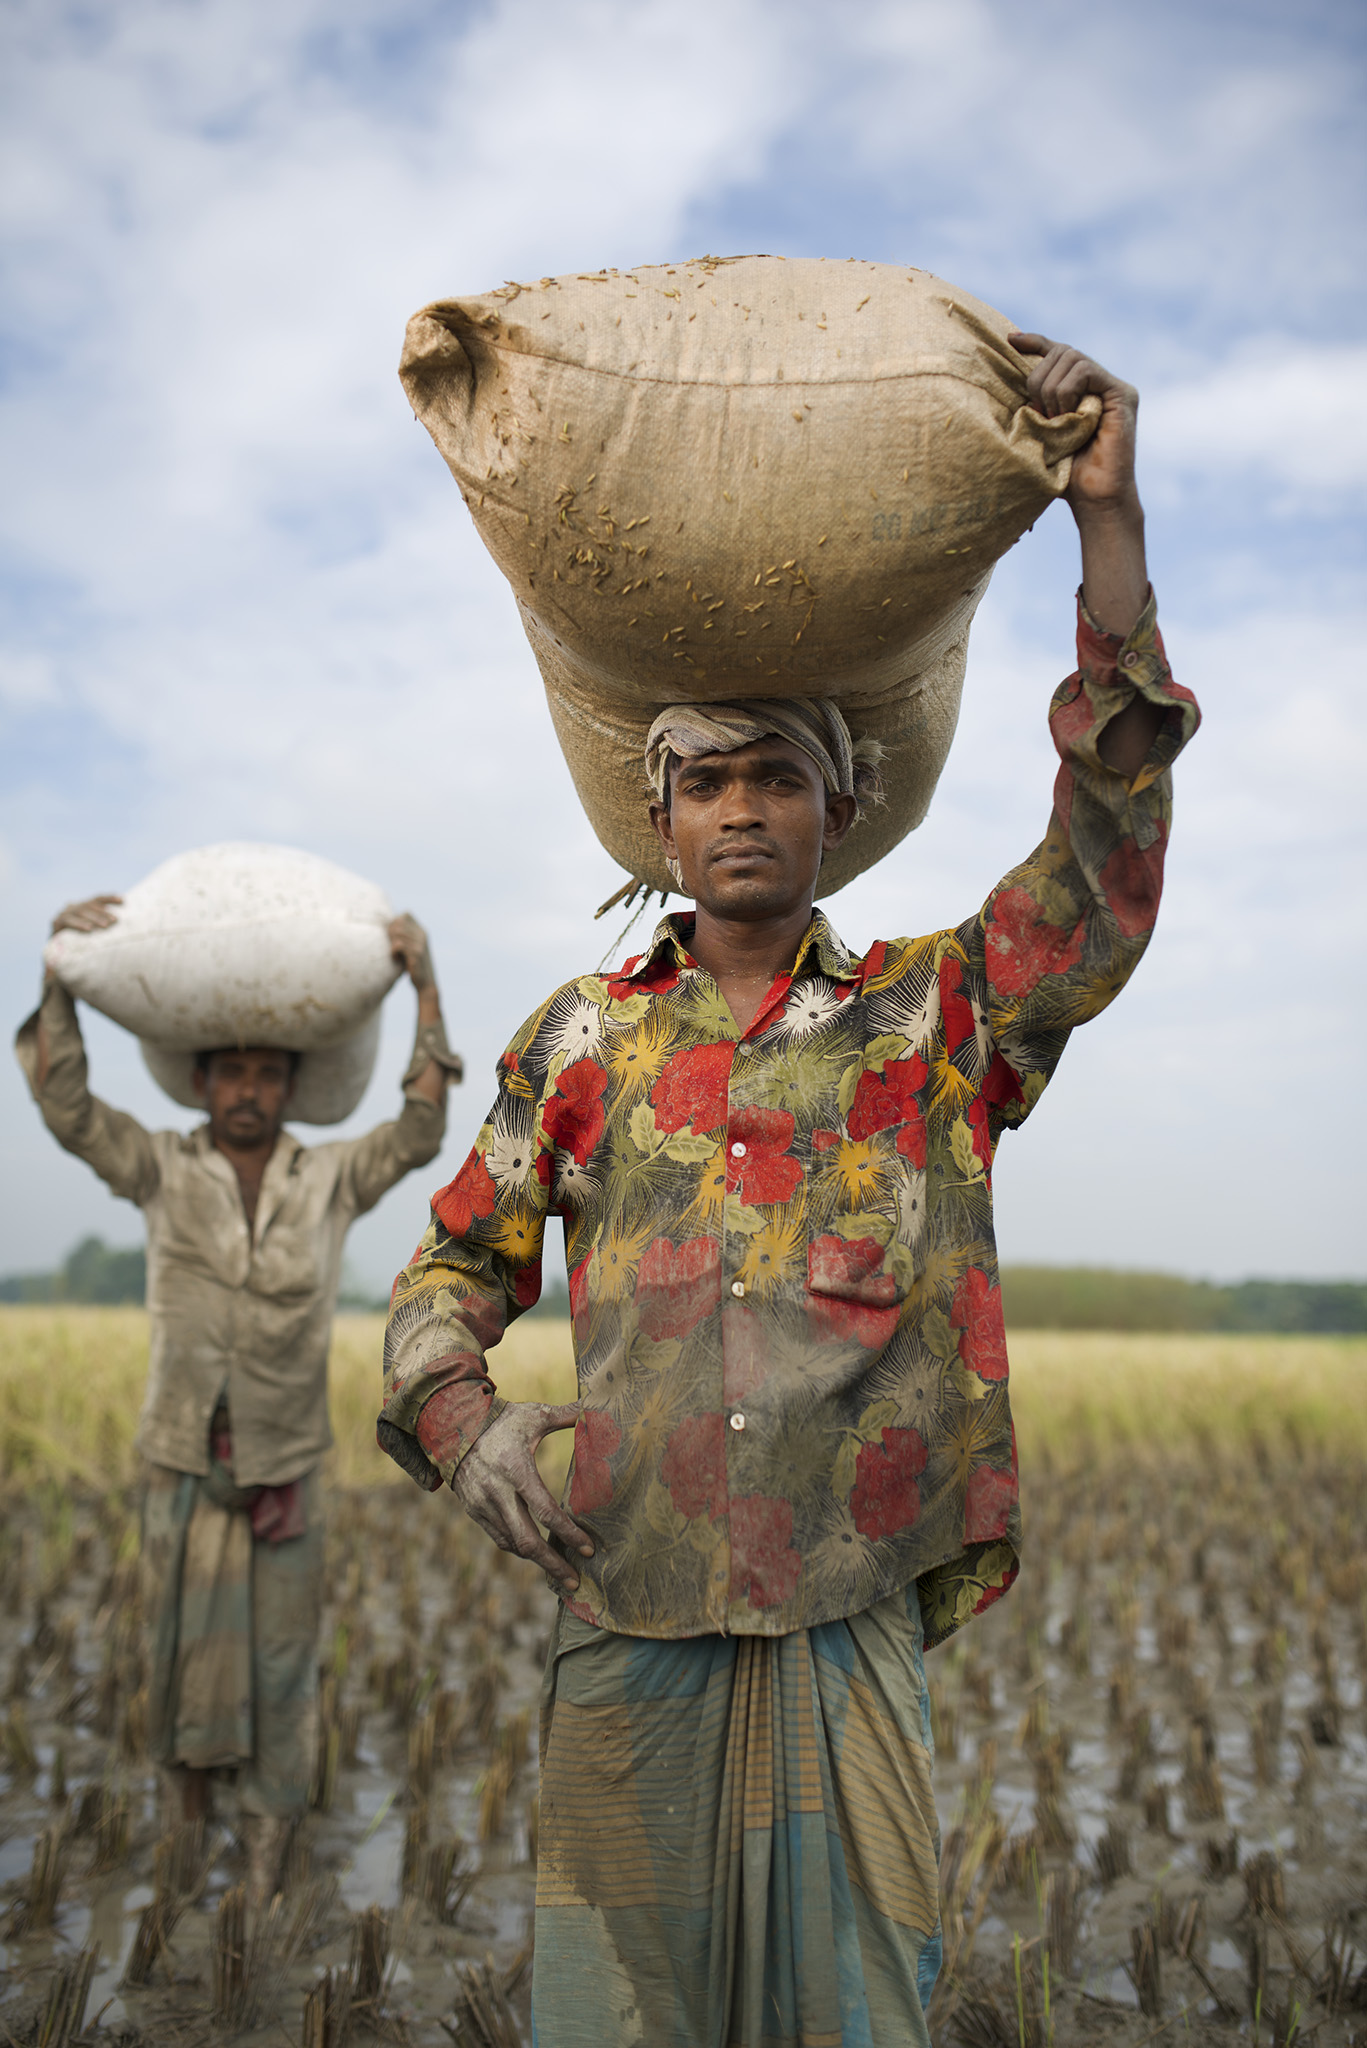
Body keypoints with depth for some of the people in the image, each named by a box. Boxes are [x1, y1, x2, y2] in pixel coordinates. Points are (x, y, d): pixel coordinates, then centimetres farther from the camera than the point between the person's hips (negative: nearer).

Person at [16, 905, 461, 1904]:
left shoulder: (331, 1178, 3)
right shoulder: (163, 1170, 2)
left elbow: (421, 1128, -6)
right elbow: (64, 1103, -5)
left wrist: (425, 980, -10)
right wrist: (63, 967, -13)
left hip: (287, 1478, 0)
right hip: (184, 1470, 0)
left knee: (281, 1678, 6)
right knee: (184, 1661, 10)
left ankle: (268, 1881, 18)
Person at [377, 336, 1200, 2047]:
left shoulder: (931, 1019, 6)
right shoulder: (584, 1039, 10)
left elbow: (1108, 856, -7)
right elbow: (453, 1271, 14)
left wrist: (1108, 516, -13)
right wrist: (461, 1420, -8)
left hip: (853, 1617, -1)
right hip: (625, 1608, 1)